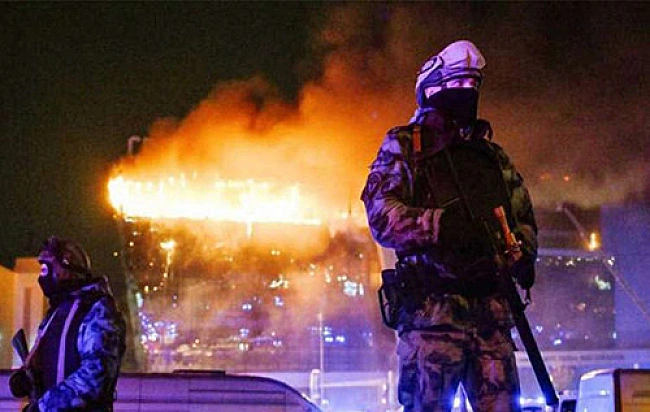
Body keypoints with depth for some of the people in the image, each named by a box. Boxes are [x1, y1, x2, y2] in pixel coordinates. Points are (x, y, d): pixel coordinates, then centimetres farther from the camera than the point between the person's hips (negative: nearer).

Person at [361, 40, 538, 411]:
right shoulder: (404, 148, 7)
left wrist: (522, 255, 3)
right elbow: (382, 216, -7)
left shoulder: (494, 156, 24)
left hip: (492, 310, 5)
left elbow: (524, 217, 26)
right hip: (431, 307, -5)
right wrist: (440, 223, -22)